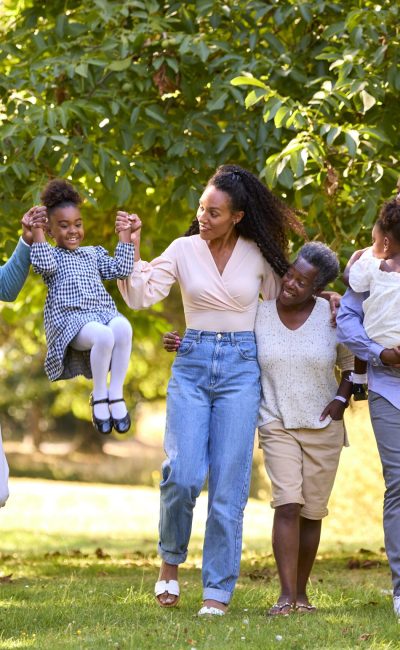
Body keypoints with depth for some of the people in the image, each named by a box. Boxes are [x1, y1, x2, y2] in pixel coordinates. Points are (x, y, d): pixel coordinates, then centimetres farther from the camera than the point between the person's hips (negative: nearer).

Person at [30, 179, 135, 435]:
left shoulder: (94, 254, 26)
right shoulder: (51, 255, 14)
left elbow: (121, 270, 16)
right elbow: (44, 265, -10)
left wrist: (125, 236, 12)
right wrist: (37, 232, -8)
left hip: (103, 312, 4)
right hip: (71, 319, -4)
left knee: (122, 326, -35)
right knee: (103, 335, -39)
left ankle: (116, 394, -26)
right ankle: (99, 397, -19)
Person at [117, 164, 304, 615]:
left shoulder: (258, 256, 3)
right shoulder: (184, 250, 2)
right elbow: (141, 297, -6)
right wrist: (132, 248, -14)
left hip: (241, 368, 0)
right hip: (192, 364, 0)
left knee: (229, 484, -3)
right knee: (183, 474, -14)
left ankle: (217, 591, 2)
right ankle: (170, 559, 13)